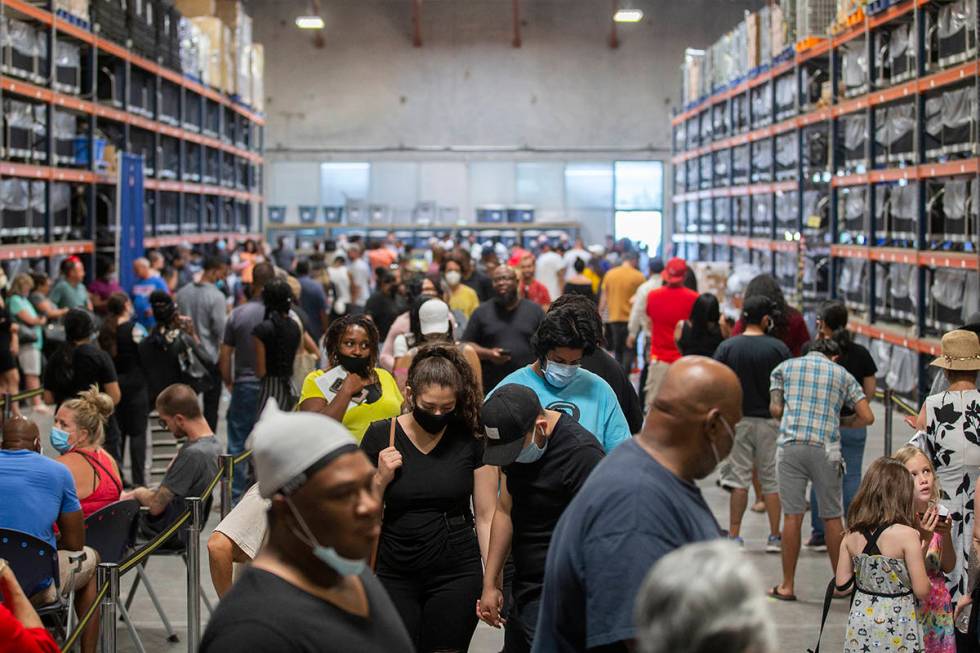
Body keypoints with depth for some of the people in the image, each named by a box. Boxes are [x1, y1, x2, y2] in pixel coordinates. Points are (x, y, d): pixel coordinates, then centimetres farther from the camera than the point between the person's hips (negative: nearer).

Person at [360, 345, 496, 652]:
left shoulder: (471, 439, -4)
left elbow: (486, 516, -1)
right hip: (395, 575, 1)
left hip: (457, 574, -1)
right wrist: (381, 480, -14)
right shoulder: (380, 436, -3)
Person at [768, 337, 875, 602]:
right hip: (826, 449, 0)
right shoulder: (842, 374, 14)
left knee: (792, 516, 2)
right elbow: (867, 417, 7)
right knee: (832, 517, 10)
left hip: (791, 444, 0)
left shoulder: (784, 367, 14)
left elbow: (775, 409, 4)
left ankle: (787, 586, 6)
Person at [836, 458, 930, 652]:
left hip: (861, 621, 4)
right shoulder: (906, 535, -17)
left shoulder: (852, 535, -4)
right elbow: (922, 592, -14)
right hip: (896, 626, -4)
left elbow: (841, 582, 3)